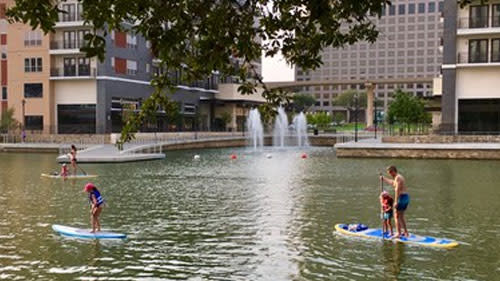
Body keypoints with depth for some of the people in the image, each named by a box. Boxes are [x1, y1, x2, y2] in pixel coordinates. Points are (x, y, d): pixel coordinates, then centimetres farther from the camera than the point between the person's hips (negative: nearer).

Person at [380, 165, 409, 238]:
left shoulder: (398, 178, -14)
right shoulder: (399, 177, 18)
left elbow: (397, 190, -23)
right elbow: (392, 182, 39)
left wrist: (396, 201, -25)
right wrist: (383, 178, 46)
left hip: (402, 197, -10)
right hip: (406, 197, 10)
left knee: (397, 216, -4)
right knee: (401, 216, 19)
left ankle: (399, 234, -5)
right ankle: (406, 232, 22)